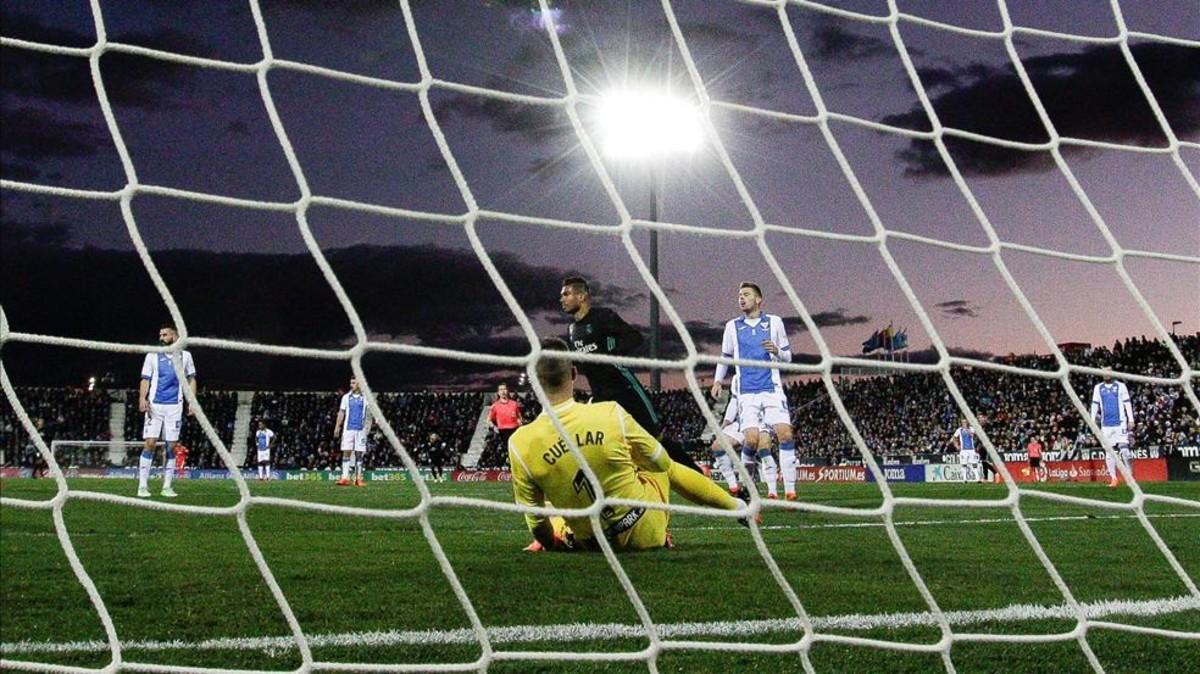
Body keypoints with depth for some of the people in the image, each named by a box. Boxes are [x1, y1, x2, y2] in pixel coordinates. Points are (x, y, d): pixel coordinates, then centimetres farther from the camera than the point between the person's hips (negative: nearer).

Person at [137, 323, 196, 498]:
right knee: (150, 443, -8)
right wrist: (142, 399, -14)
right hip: (154, 405, -1)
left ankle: (167, 486, 8)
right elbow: (145, 380, 2)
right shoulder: (153, 356, 6)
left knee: (171, 446, 2)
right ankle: (143, 485, -5)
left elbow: (191, 379, 14)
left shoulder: (185, 356, 9)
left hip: (175, 406, 1)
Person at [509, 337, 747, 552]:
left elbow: (534, 515, -6)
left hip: (594, 543, 1)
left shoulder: (520, 444, -19)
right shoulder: (610, 414, -21)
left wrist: (548, 543, 13)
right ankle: (737, 507, 47)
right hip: (650, 532, 0)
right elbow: (661, 463, -5)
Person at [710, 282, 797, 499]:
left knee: (785, 433, -16)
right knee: (752, 439, -14)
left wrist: (777, 352, -7)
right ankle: (772, 490, -2)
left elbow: (787, 355, 14)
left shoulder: (774, 322, 10)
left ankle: (790, 490, -13)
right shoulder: (732, 326, 13)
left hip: (772, 389, -1)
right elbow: (725, 357, 24)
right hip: (746, 392, 1)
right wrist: (718, 380, 12)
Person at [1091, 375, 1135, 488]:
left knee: (1124, 448, -13)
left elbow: (1127, 404, 4)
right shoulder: (1098, 388, 11)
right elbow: (1095, 405, 11)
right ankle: (1114, 478, 5)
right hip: (1106, 424, 3)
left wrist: (1131, 420, -2)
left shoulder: (1120, 386, 5)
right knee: (1109, 451, 1)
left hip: (1120, 422, -3)